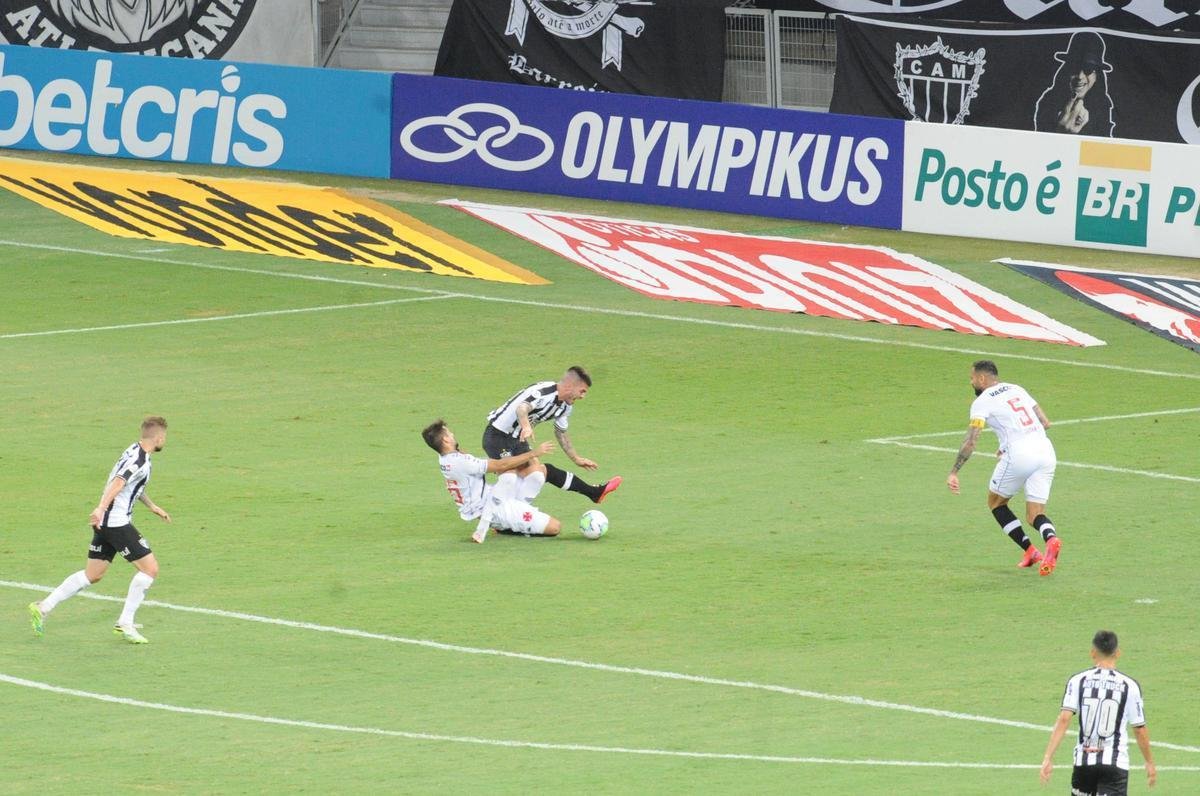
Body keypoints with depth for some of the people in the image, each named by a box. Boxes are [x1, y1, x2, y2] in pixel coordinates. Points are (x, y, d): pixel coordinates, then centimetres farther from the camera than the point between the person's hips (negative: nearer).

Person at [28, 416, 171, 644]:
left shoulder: (134, 451, 16)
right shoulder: (141, 461, -16)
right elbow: (118, 483, -31)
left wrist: (152, 506, 43)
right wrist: (101, 508, -43)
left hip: (104, 523, 10)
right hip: (117, 521, -10)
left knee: (92, 575, 15)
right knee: (150, 568, -6)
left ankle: (43, 607, 14)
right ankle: (125, 623, -3)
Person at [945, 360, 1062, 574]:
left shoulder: (983, 402, 1)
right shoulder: (1017, 390, 20)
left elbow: (970, 443, -8)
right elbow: (1045, 423, 22)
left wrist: (953, 473, -3)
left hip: (1019, 456, -6)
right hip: (1046, 451, 6)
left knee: (996, 502, 19)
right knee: (1035, 514, 8)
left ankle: (1030, 551, 8)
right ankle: (1050, 538, -27)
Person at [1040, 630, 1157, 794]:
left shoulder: (1078, 681, -1)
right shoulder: (1129, 686, -3)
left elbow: (1063, 720, -10)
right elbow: (1140, 730, 2)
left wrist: (1048, 758, -10)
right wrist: (1150, 763, 17)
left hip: (1084, 762, 2)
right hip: (1115, 763, -2)